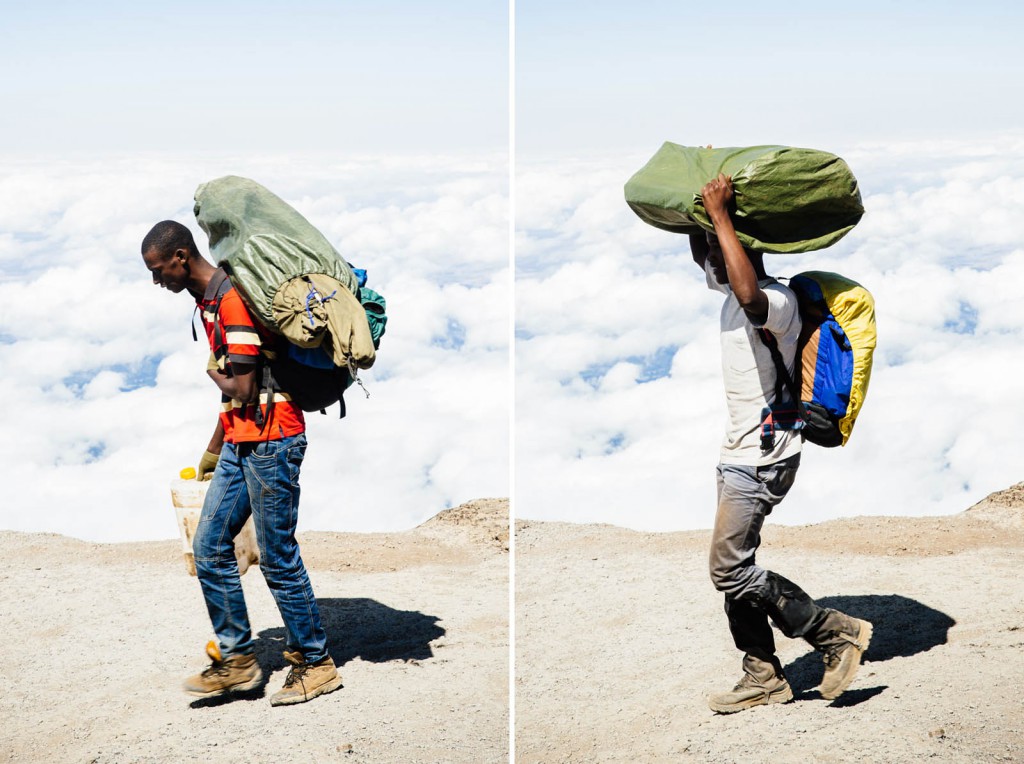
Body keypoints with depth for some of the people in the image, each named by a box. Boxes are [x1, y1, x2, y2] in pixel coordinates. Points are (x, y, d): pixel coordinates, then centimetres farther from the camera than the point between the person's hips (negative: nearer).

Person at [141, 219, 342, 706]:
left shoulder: (232, 300, -18)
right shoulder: (208, 301, 14)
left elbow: (242, 388, -22)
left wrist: (212, 372, -1)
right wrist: (213, 449, 26)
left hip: (270, 440, -10)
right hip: (240, 443, 10)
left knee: (278, 558, -2)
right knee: (209, 548, 10)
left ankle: (315, 663, 12)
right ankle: (236, 659, 19)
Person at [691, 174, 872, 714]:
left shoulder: (777, 301, -19)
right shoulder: (732, 292, 10)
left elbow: (751, 296, -44)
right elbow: (701, 254, 29)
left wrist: (720, 214, -37)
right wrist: (705, 208, 12)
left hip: (764, 458, -10)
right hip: (739, 454, 10)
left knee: (730, 570, -11)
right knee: (733, 570, 10)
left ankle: (836, 633, -1)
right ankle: (763, 677, 18)